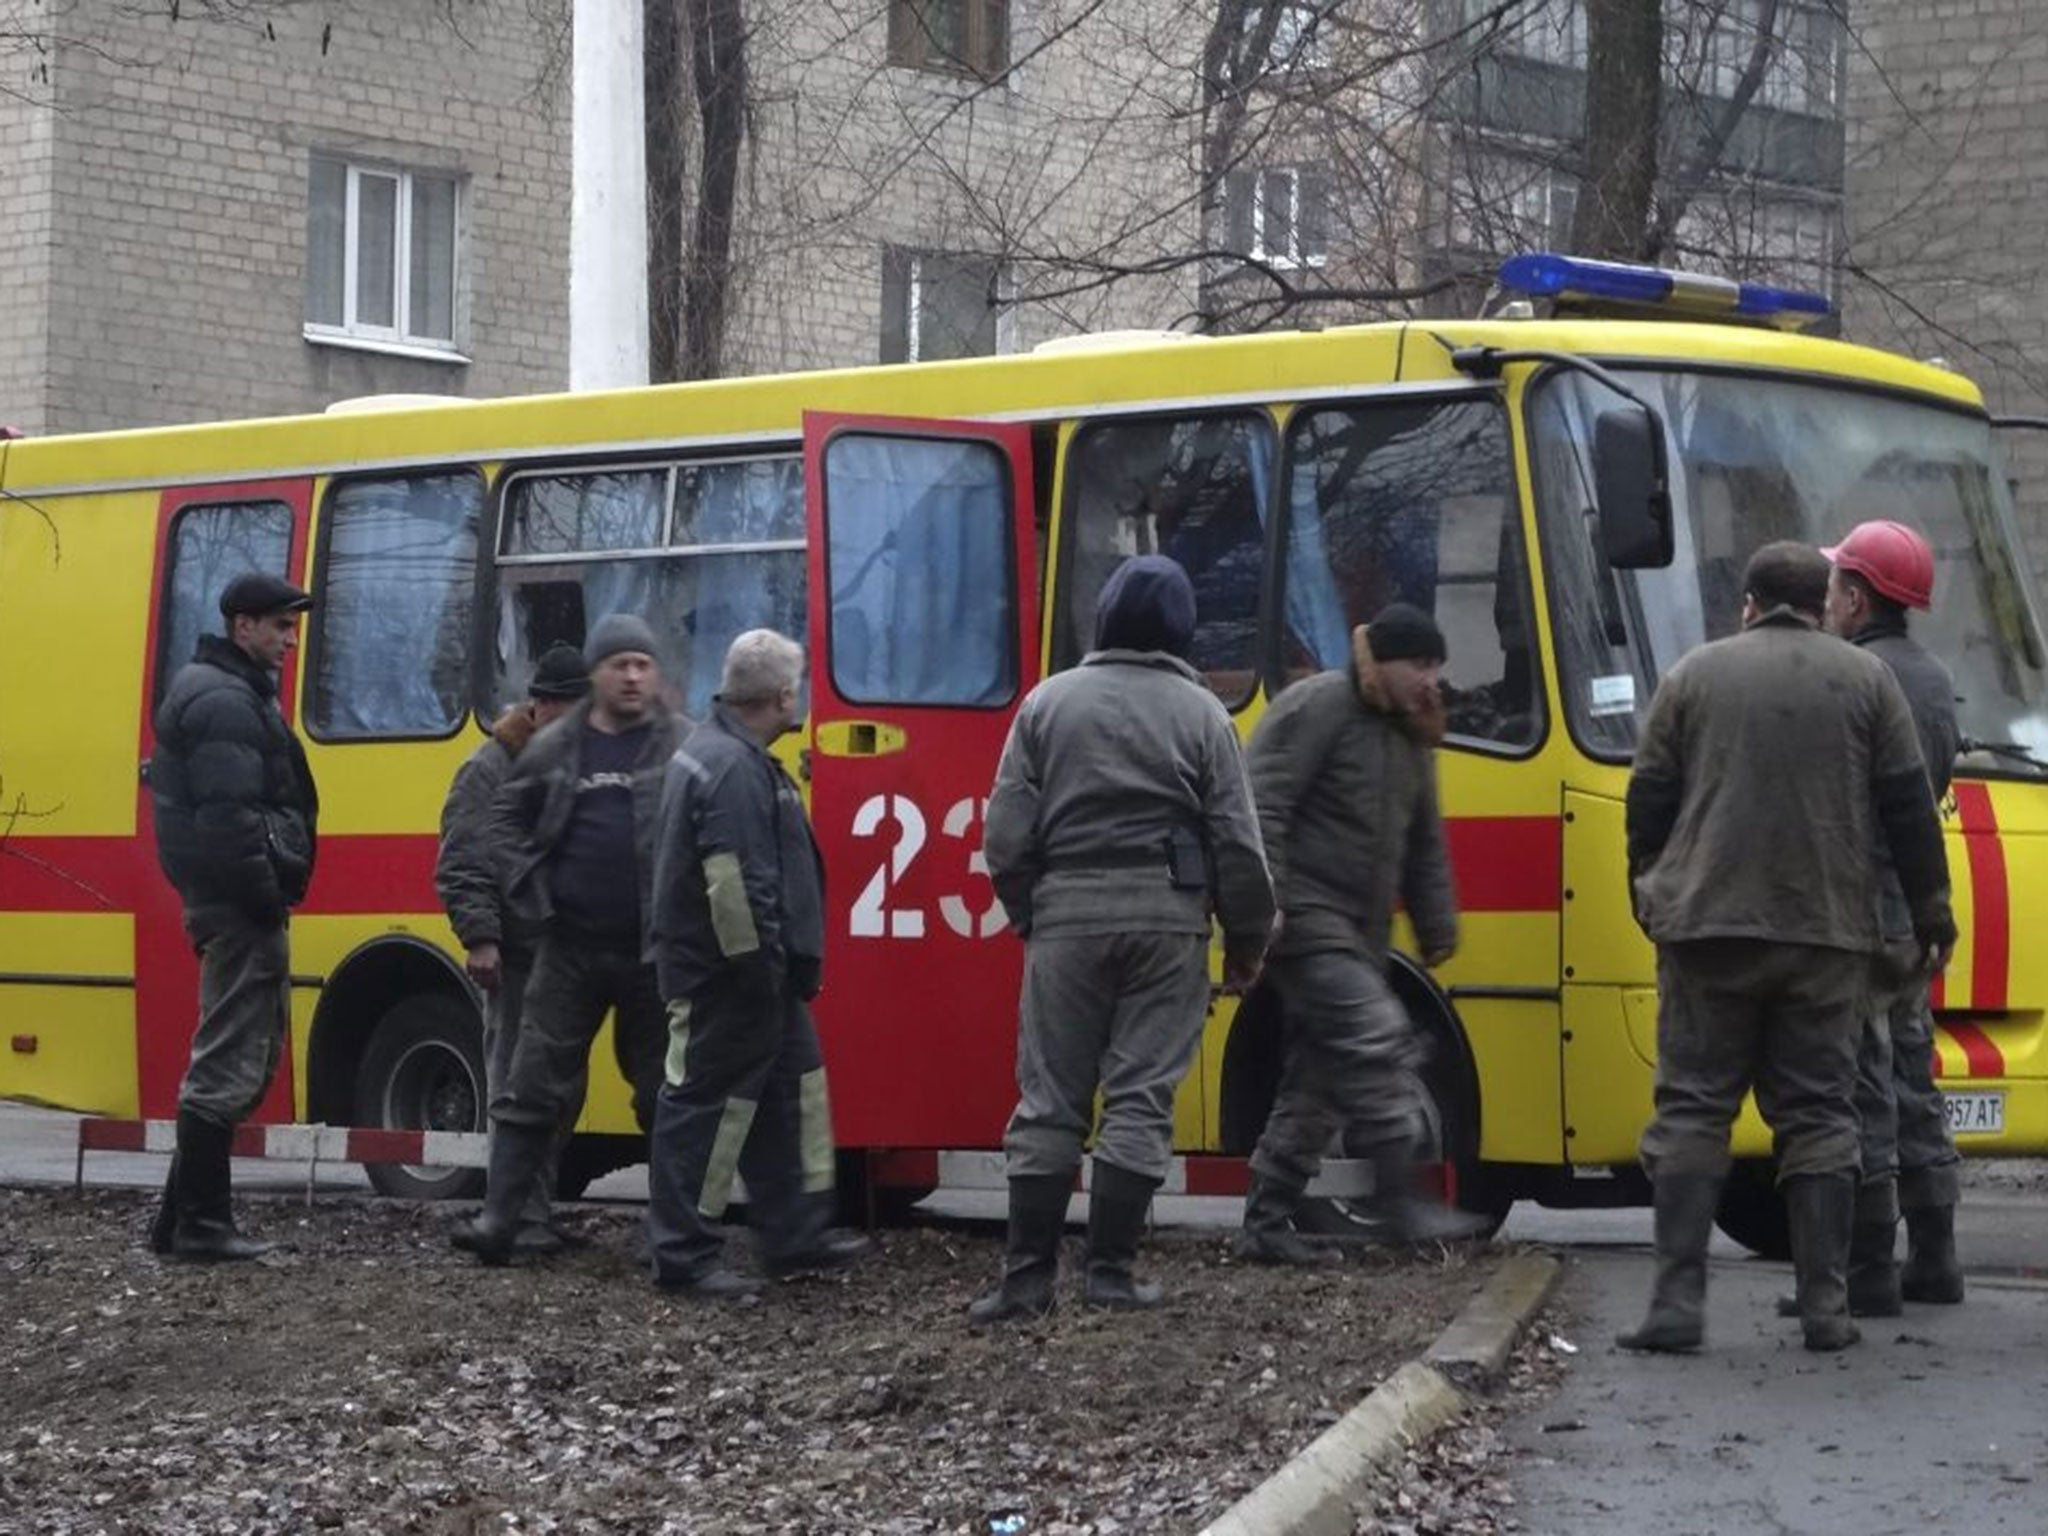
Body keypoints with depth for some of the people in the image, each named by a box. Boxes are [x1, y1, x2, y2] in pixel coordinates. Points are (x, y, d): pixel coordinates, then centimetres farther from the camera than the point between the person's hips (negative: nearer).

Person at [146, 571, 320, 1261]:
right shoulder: (225, 704, -14)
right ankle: (197, 1223, -6)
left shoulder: (233, 695, 21)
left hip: (236, 907, 11)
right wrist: (267, 897, -20)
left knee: (242, 1057, 15)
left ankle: (187, 1217, 18)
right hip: (241, 909, -11)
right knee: (230, 1066, -8)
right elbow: (229, 818, -23)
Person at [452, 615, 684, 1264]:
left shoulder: (684, 748, 0)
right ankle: (498, 1217, 0)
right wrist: (530, 893, 3)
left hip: (656, 955, -1)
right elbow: (507, 818, 14)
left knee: (665, 1092, 7)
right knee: (533, 1089, -1)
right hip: (571, 949, 1)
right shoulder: (555, 749, 6)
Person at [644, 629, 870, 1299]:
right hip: (725, 975, -11)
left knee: (792, 1088, 17)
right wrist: (757, 965, -22)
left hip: (758, 975, 11)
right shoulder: (732, 769, -21)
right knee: (707, 1107, -5)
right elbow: (732, 883, -27)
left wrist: (787, 966, 21)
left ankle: (798, 1236, 26)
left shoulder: (731, 755, 14)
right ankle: (683, 1257, -1)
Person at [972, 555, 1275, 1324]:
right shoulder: (1200, 714, 1)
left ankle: (1028, 1273, 4)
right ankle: (1110, 1269, 0)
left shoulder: (1049, 703, 4)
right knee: (1141, 1096, 2)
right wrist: (1247, 940, 11)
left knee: (1049, 1099, 5)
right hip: (1167, 918, -1)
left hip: (1067, 916, 1)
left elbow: (1007, 835, 2)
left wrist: (1027, 912, 18)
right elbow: (1236, 843, -1)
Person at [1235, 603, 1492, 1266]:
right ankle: (1398, 1201, -21)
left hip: (1355, 935, 10)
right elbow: (1263, 807, -18)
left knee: (1316, 1078, 9)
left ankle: (1267, 1224, 14)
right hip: (1305, 919, -10)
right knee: (1375, 1039, -20)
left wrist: (1437, 925, 22)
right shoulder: (1317, 708, -11)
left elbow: (1424, 844, 27)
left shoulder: (1410, 735, 18)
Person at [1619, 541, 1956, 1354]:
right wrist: (1930, 905, 14)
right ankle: (1825, 1304, 1)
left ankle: (1677, 1300, -6)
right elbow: (1908, 802, 5)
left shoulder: (1694, 675, 5)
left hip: (1707, 926, -1)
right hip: (1828, 933, 1)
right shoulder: (1865, 678, 6)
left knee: (1692, 1109, 2)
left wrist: (1648, 895, 19)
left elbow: (1649, 799, 6)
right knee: (1819, 1115, 5)